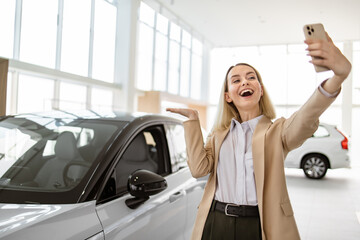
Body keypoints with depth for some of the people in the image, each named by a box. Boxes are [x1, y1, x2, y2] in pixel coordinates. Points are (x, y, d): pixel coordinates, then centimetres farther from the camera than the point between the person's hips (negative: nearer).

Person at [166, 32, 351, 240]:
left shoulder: (277, 130, -1)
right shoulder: (219, 134, 10)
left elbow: (305, 120, -23)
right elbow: (199, 168, -2)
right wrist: (193, 120, -1)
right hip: (215, 223, 3)